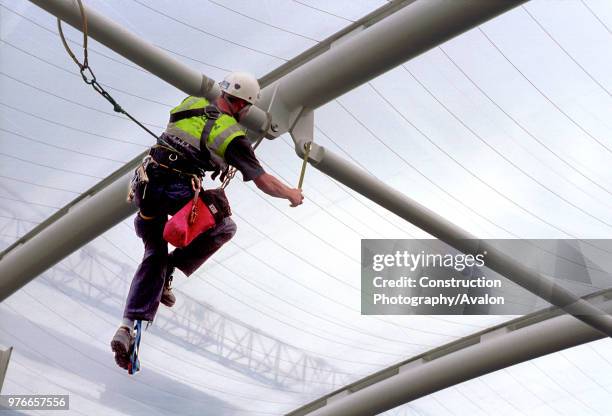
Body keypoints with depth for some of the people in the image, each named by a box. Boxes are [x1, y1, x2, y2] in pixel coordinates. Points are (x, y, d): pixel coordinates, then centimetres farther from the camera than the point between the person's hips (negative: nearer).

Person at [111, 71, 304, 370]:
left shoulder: (191, 104, 13)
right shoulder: (233, 136, -2)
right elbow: (264, 181, 1)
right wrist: (292, 194, 19)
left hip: (146, 184, 6)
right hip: (178, 193, -6)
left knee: (154, 255, 19)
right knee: (224, 228, 19)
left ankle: (128, 326, 7)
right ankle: (170, 272, 6)